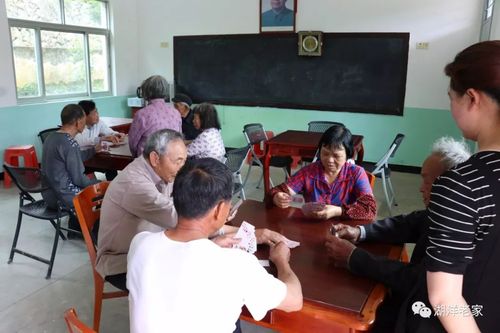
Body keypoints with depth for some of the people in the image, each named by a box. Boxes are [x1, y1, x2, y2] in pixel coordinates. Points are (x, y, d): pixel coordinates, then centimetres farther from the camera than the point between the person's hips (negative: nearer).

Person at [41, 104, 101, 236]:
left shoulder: (51, 137, 3)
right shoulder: (70, 143, -24)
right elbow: (79, 179, -20)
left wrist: (94, 150, 23)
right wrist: (100, 183, -4)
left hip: (48, 193, 9)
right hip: (63, 196, -9)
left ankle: (75, 228, 35)